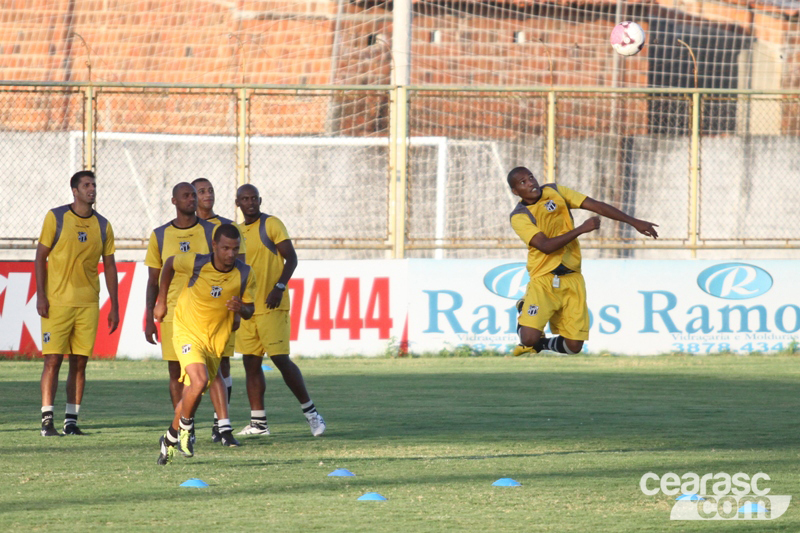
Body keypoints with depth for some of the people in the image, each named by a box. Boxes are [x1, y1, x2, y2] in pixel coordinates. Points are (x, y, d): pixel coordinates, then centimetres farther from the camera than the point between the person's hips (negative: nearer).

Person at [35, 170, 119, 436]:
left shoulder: (102, 225, 8)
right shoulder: (55, 218, -1)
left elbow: (109, 266, 13)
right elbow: (40, 257, 1)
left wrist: (114, 307, 9)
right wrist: (40, 295, -8)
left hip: (88, 303, 3)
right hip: (57, 302, -3)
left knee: (79, 362, 2)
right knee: (53, 360, -7)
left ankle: (71, 419, 7)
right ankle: (47, 419, -5)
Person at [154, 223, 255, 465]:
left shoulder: (244, 275, -13)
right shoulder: (196, 263, -19)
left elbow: (249, 311, -1)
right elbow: (169, 263, 2)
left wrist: (241, 309, -26)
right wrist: (161, 302, 8)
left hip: (216, 339, 4)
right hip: (187, 331, -4)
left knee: (193, 394, 12)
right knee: (199, 381, -26)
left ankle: (170, 439, 35)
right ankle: (185, 427, 1)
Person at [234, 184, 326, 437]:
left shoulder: (271, 224, -5)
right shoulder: (238, 232, 15)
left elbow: (291, 258, -10)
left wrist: (279, 287, -21)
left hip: (271, 307, -7)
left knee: (281, 359, -11)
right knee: (251, 363, 5)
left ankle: (310, 411, -1)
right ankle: (258, 422, 10)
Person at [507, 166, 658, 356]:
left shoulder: (555, 192, 5)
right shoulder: (519, 217, -8)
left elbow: (596, 205, 5)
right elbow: (545, 246, -20)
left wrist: (634, 222, 0)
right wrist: (581, 229, -24)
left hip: (571, 278, 3)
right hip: (543, 280, -3)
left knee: (574, 346, -5)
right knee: (529, 339, -20)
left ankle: (539, 343, 26)